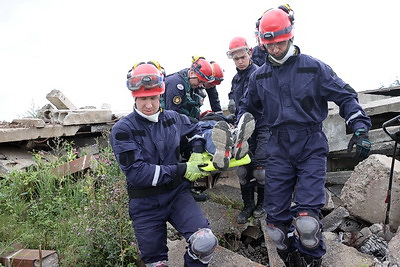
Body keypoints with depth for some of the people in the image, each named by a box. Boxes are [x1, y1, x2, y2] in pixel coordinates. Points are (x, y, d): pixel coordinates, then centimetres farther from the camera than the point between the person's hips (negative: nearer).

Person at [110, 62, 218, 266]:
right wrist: (182, 170, -19)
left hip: (177, 193, 3)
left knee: (205, 242, -19)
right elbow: (136, 173, -21)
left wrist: (197, 153, 4)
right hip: (145, 203, -2)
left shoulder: (172, 118, 0)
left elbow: (194, 129, 23)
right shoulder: (123, 130, -13)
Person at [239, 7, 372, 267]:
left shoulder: (314, 67, 0)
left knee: (306, 220, -14)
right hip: (278, 150, 3)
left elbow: (346, 96, 3)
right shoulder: (259, 76, 10)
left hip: (312, 147, -3)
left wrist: (360, 129, -7)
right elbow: (249, 108, 24)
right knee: (276, 221, 3)